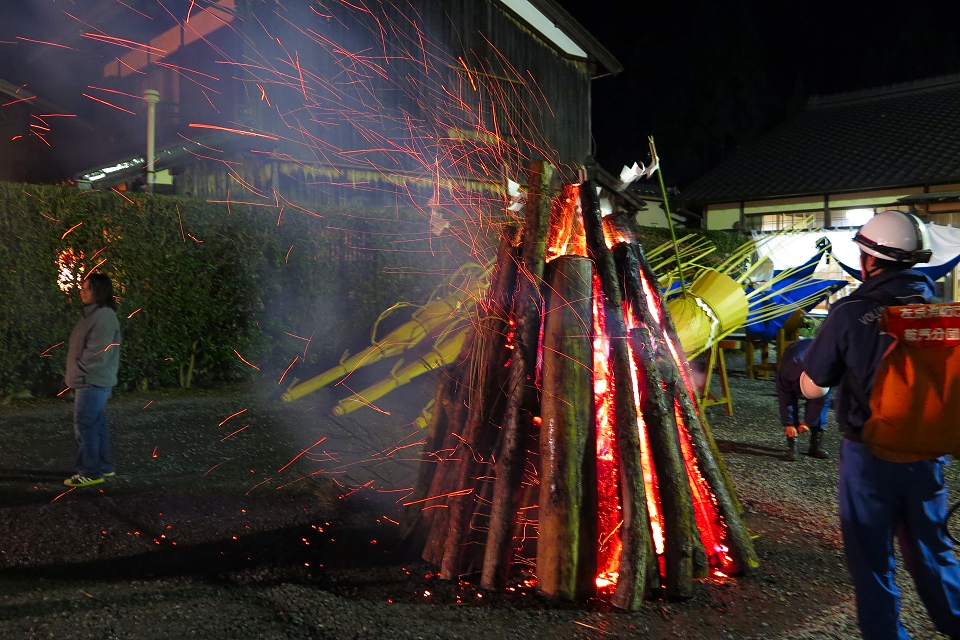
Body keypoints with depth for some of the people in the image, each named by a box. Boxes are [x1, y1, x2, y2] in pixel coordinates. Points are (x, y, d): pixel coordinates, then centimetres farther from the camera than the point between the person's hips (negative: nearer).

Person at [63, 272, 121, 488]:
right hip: (89, 380, 10)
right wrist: (75, 374, 12)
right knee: (95, 423, 15)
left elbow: (97, 353, -23)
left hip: (93, 381, -10)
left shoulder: (104, 317, -19)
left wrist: (78, 372, -12)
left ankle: (90, 472, 2)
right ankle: (103, 466, 24)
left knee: (84, 425, -5)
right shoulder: (91, 313, 14)